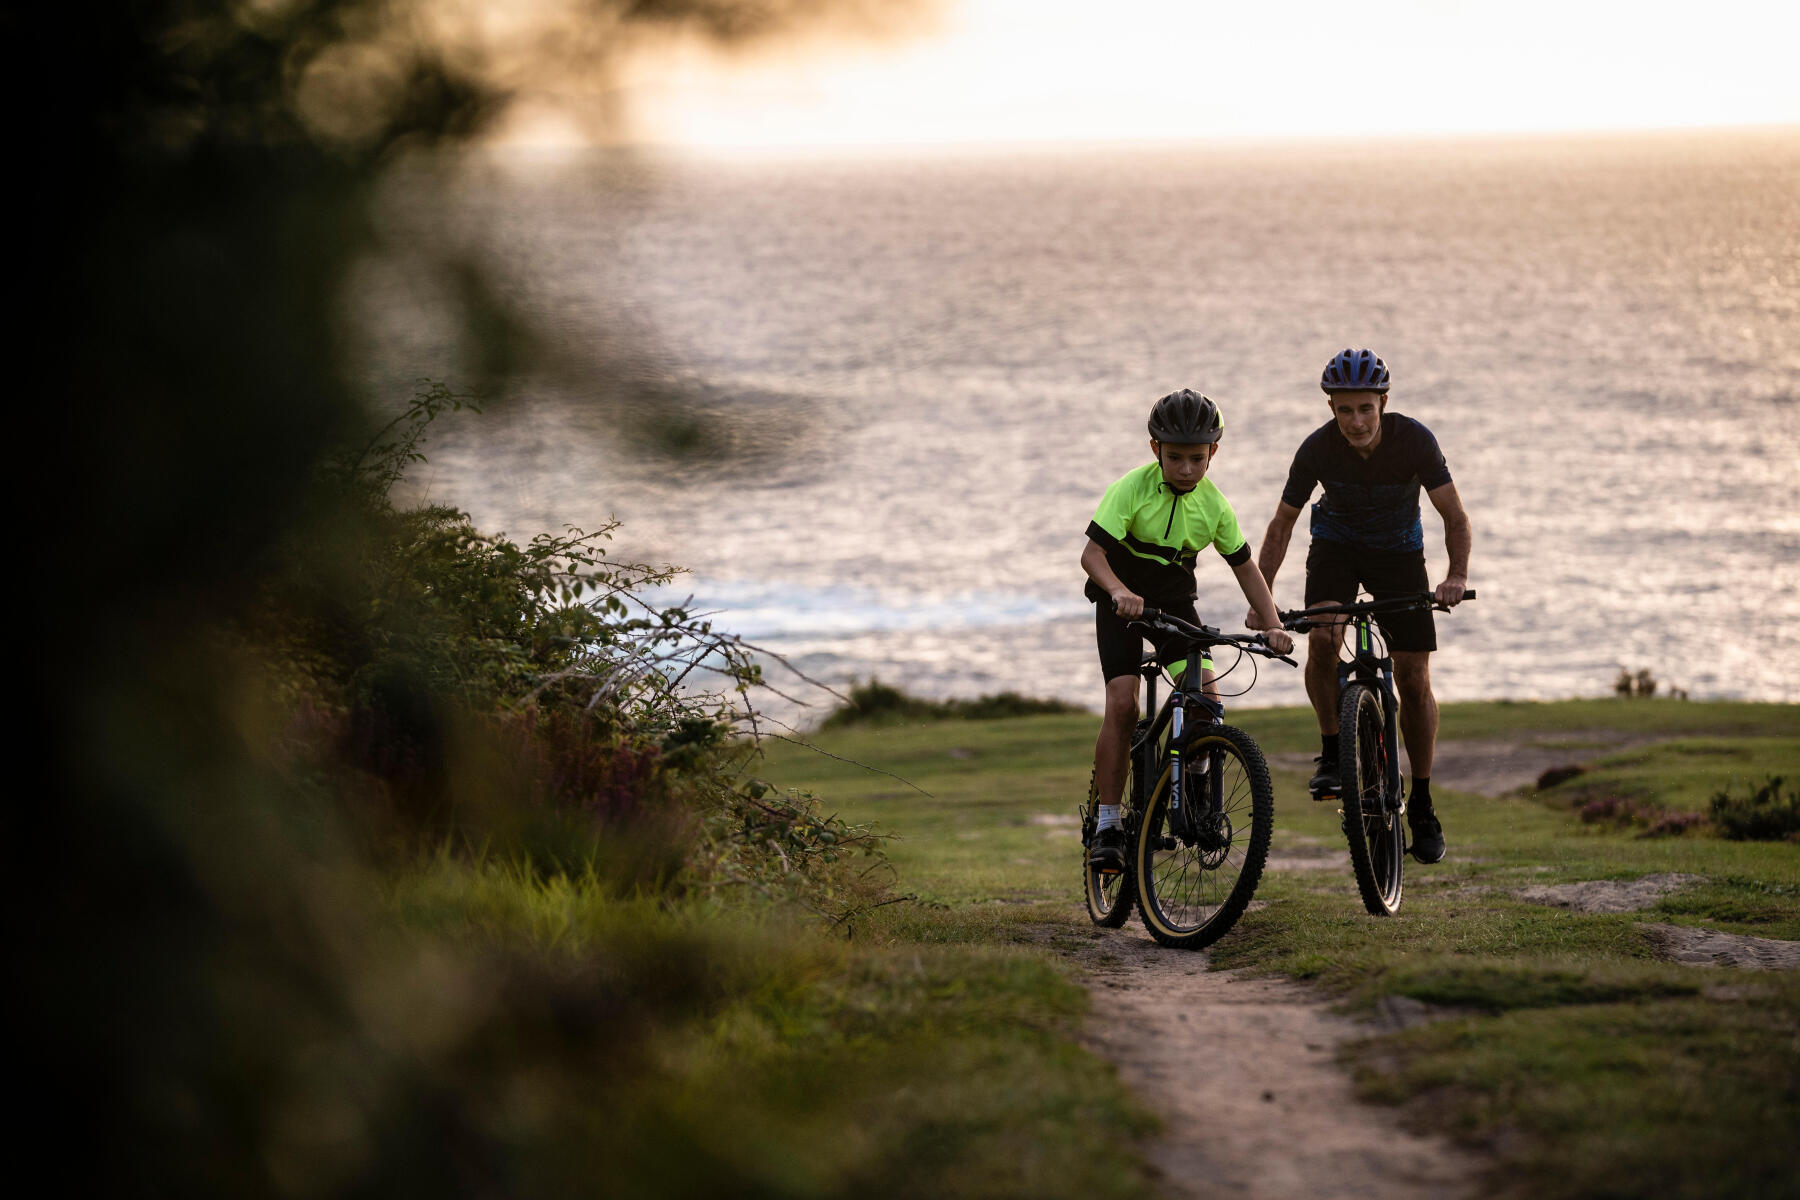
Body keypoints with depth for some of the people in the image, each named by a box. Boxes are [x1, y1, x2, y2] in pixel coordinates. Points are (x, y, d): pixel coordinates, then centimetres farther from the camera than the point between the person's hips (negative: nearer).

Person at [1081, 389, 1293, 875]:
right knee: (1122, 704, -18)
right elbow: (1092, 552, -27)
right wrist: (1120, 592, -47)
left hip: (1175, 602, 3)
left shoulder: (1214, 505, -8)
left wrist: (1273, 626, -11)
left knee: (1206, 697, -17)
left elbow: (1244, 566, 1)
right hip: (1122, 602, -3)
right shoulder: (1132, 489, -20)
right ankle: (1107, 823, -11)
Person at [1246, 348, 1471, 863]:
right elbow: (1281, 525, -14)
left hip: (1399, 550, 0)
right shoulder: (1318, 449, -25)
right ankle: (1331, 752, -10)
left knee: (1414, 679, -4)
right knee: (1322, 637, -30)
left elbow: (1455, 517, -21)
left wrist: (1457, 576, -38)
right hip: (1336, 544, 0)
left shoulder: (1414, 440, -27)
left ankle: (1422, 805, 9)